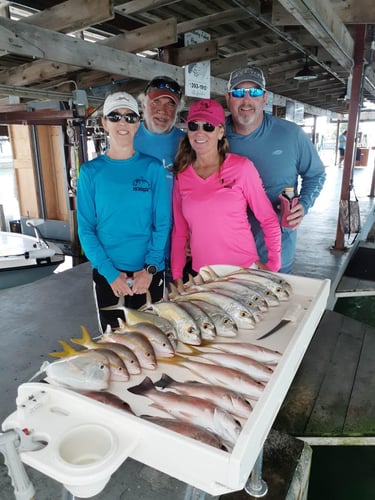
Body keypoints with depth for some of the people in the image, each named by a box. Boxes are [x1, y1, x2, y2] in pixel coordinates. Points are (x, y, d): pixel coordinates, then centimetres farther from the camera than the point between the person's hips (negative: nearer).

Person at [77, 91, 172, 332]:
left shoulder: (153, 168, -2)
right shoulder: (91, 171, -1)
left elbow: (163, 223, -4)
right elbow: (86, 228, -3)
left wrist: (150, 268, -12)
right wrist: (110, 272, -11)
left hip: (149, 272, 0)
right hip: (107, 274, 1)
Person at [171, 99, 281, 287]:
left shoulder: (242, 167, -7)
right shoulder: (181, 176, 2)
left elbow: (269, 219, -3)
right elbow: (179, 231, 7)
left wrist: (273, 264, -3)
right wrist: (177, 276, 4)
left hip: (243, 270, -2)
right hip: (200, 274, 2)